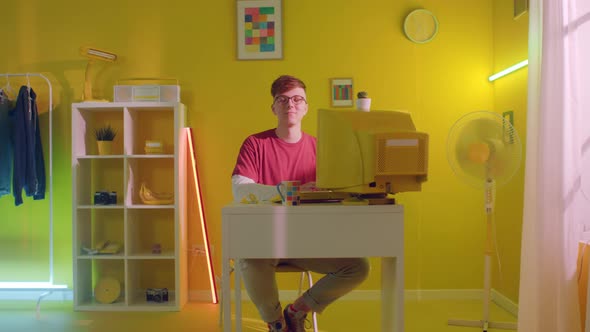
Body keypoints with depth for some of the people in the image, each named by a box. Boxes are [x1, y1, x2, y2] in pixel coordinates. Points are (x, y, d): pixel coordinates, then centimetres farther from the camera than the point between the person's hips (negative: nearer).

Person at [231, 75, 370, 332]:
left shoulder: (317, 147, 7)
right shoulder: (255, 144, -1)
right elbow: (240, 190, -15)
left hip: (308, 240, 3)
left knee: (359, 267, -15)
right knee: (249, 260, -36)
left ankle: (297, 311, 9)